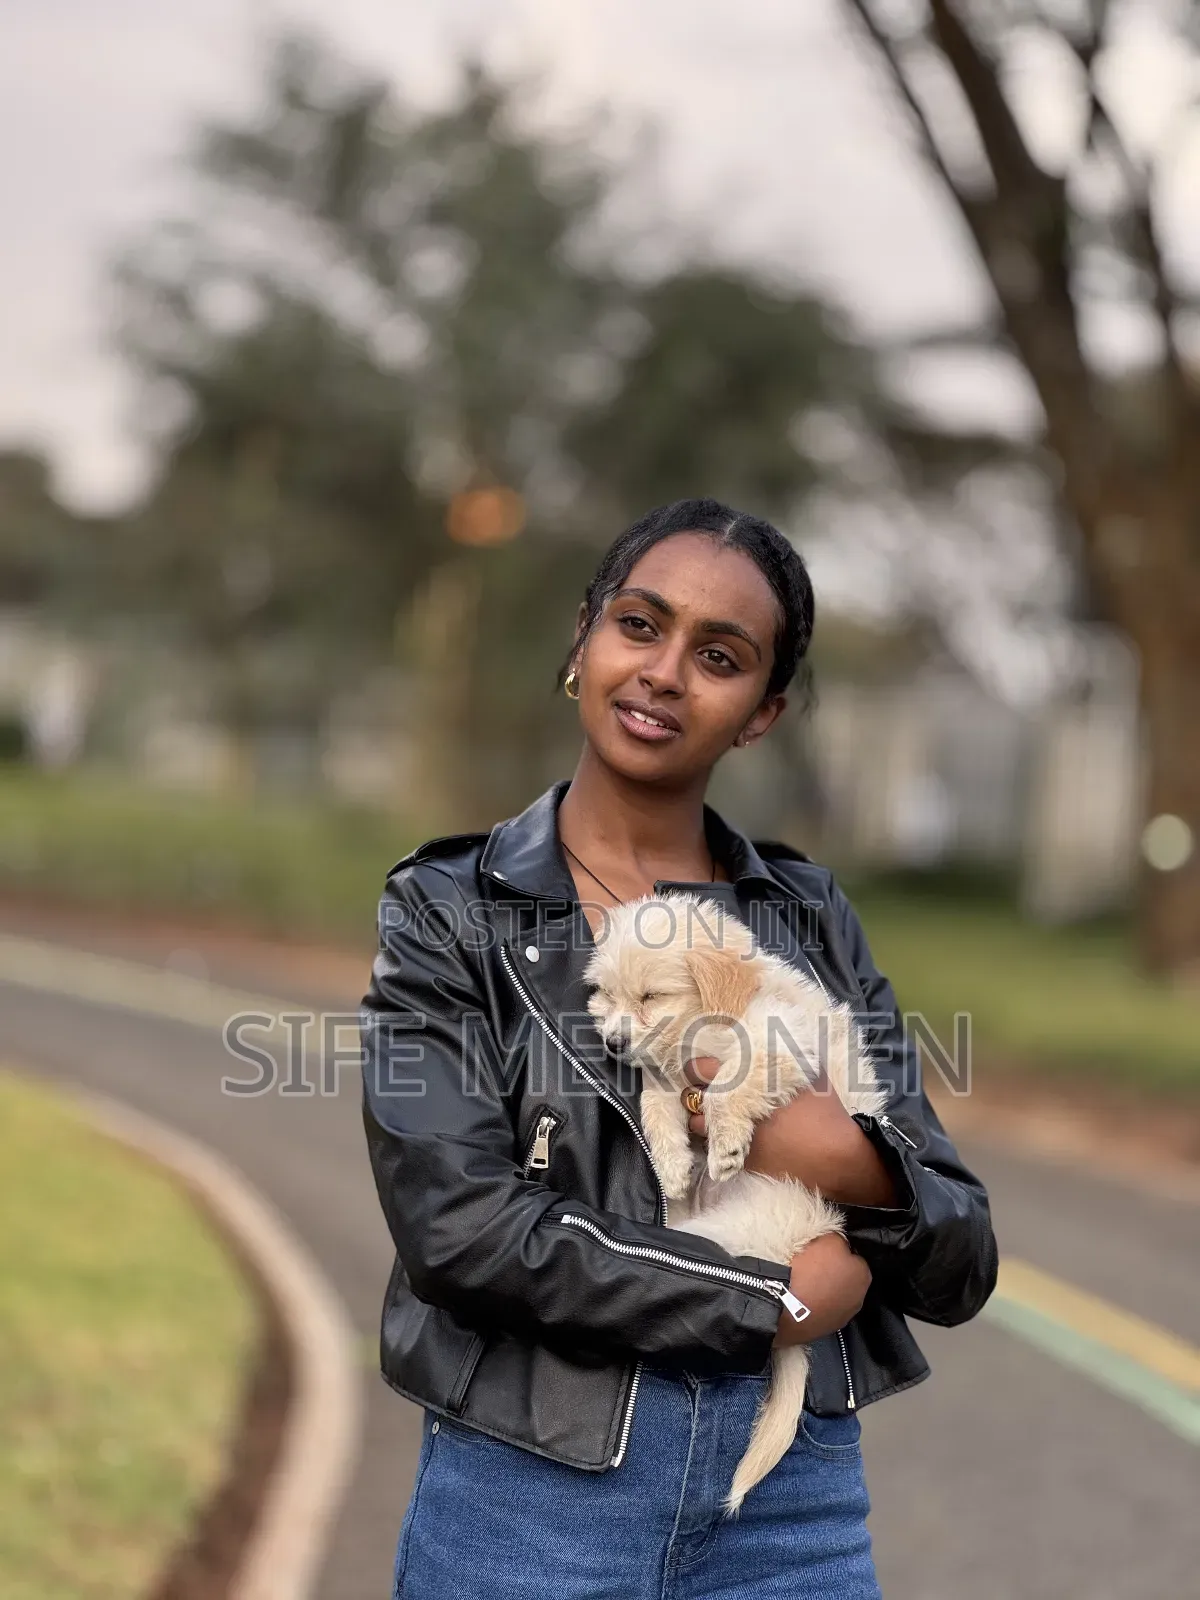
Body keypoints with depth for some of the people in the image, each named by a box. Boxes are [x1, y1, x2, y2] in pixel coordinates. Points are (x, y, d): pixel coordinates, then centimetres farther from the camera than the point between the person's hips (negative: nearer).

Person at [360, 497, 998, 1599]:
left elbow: (960, 1268, 3)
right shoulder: (446, 914, -2)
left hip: (799, 1504, 2)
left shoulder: (812, 919, 5)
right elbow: (458, 1226, -15)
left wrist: (851, 1164, -17)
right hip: (533, 1491, -2)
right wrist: (778, 1296, -12)